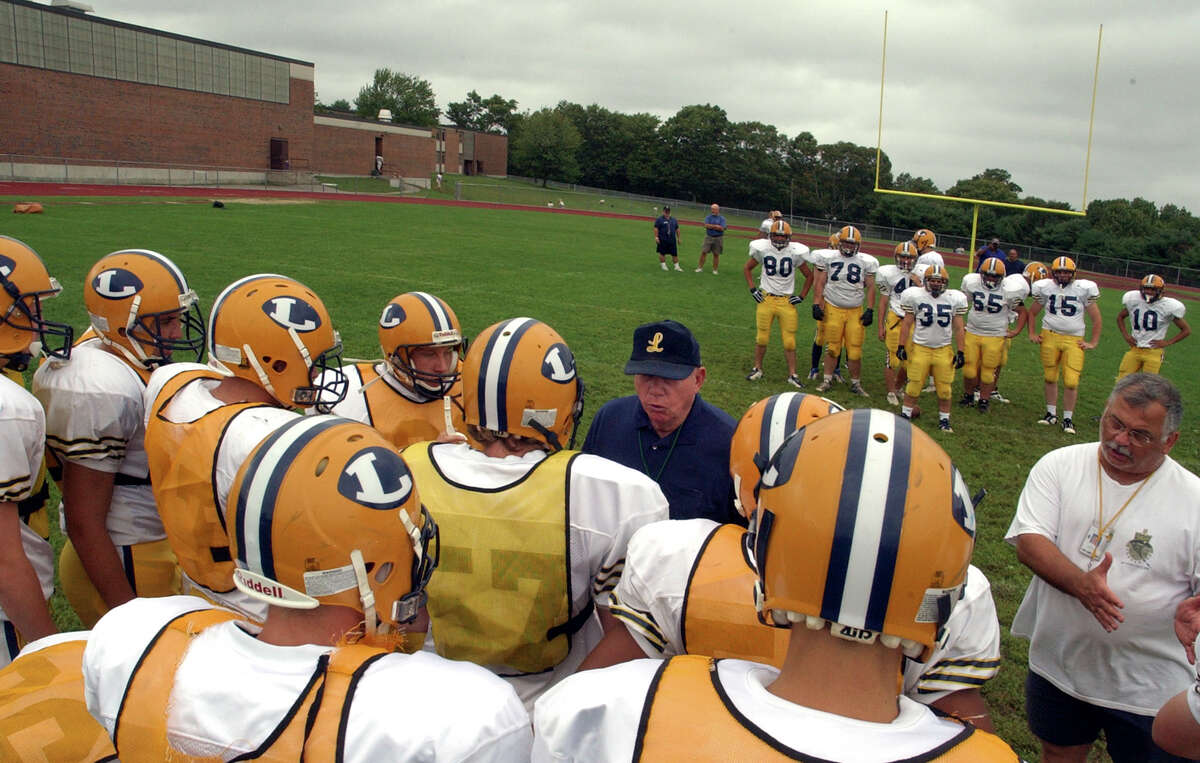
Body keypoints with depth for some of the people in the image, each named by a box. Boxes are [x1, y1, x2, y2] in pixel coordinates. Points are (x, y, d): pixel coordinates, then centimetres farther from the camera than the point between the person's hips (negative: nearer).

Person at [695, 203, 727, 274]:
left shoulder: (722, 218, -1)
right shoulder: (708, 217, 4)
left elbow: (721, 228, -14)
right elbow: (706, 225, -12)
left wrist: (711, 226, -12)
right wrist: (716, 226, -14)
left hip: (718, 238, -1)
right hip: (709, 237, 1)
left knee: (716, 254, 4)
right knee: (703, 252, -4)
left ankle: (715, 270, 13)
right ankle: (700, 268, 4)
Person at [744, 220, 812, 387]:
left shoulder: (795, 253, -2)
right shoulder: (763, 249, -1)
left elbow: (809, 276, 11)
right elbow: (747, 269, 15)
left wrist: (801, 296, 4)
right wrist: (753, 289, 5)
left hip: (786, 301, 0)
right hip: (765, 298, 0)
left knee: (789, 341, -1)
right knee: (761, 338, 5)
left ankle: (792, 375, 8)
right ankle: (757, 369, 22)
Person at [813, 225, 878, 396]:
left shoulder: (865, 262, 4)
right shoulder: (829, 258, 3)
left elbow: (870, 287, 8)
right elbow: (820, 283, 6)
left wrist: (870, 310, 1)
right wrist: (817, 304, -1)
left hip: (855, 311, 0)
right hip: (833, 309, 0)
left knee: (855, 351, 0)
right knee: (832, 348, 5)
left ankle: (856, 384, 15)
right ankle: (827, 380, 18)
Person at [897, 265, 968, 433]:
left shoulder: (954, 299, 0)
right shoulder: (915, 296, -4)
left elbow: (958, 328, 4)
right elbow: (907, 323, 1)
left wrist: (960, 352, 2)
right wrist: (901, 346, -3)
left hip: (944, 349, 1)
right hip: (920, 348, -1)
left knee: (944, 388, 6)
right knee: (914, 386, 2)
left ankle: (944, 420, 19)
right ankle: (905, 415, 17)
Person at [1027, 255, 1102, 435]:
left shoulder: (1083, 289, -1)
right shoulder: (1045, 288, 4)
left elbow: (1096, 319, 7)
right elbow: (1032, 313, 19)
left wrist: (1093, 343, 4)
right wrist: (1032, 334, 11)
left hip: (1073, 340, -2)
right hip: (1049, 337, 2)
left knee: (1071, 382, -8)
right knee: (1050, 378, 7)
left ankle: (1068, 418, 5)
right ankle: (1051, 414, 21)